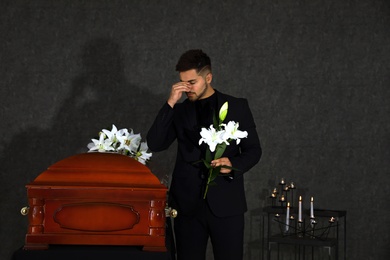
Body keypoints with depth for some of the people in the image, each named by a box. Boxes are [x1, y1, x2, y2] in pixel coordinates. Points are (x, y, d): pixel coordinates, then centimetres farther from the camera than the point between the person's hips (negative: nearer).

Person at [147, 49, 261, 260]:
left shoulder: (237, 107, 5)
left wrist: (233, 165, -16)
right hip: (188, 203, 2)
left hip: (226, 203, -2)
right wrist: (170, 103, -8)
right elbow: (154, 144, -1)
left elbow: (253, 150, 5)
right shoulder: (179, 111, 10)